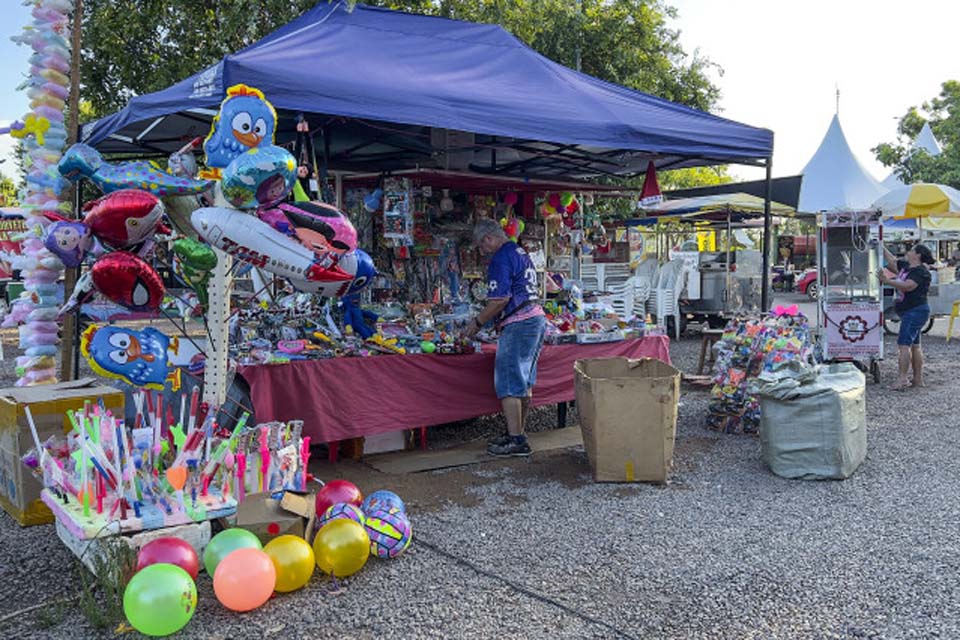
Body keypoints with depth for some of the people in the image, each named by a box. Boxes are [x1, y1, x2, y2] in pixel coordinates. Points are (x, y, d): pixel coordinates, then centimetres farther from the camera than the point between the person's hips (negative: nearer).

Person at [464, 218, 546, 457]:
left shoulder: (501, 259, -12)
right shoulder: (520, 252, 19)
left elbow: (500, 300, -18)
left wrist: (477, 323, -6)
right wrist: (484, 318, 23)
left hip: (518, 325, -10)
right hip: (537, 318, 10)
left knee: (509, 384, -6)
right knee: (524, 382, 14)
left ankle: (516, 440, -5)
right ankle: (518, 432, 21)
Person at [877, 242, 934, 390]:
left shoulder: (921, 271, -14)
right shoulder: (906, 266, 12)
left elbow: (907, 286, -27)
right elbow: (892, 260, 24)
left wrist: (887, 281, -32)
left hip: (916, 310, -10)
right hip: (910, 312, 10)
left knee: (904, 344, -15)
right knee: (914, 345, 11)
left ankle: (902, 379, -17)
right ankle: (918, 379, 16)